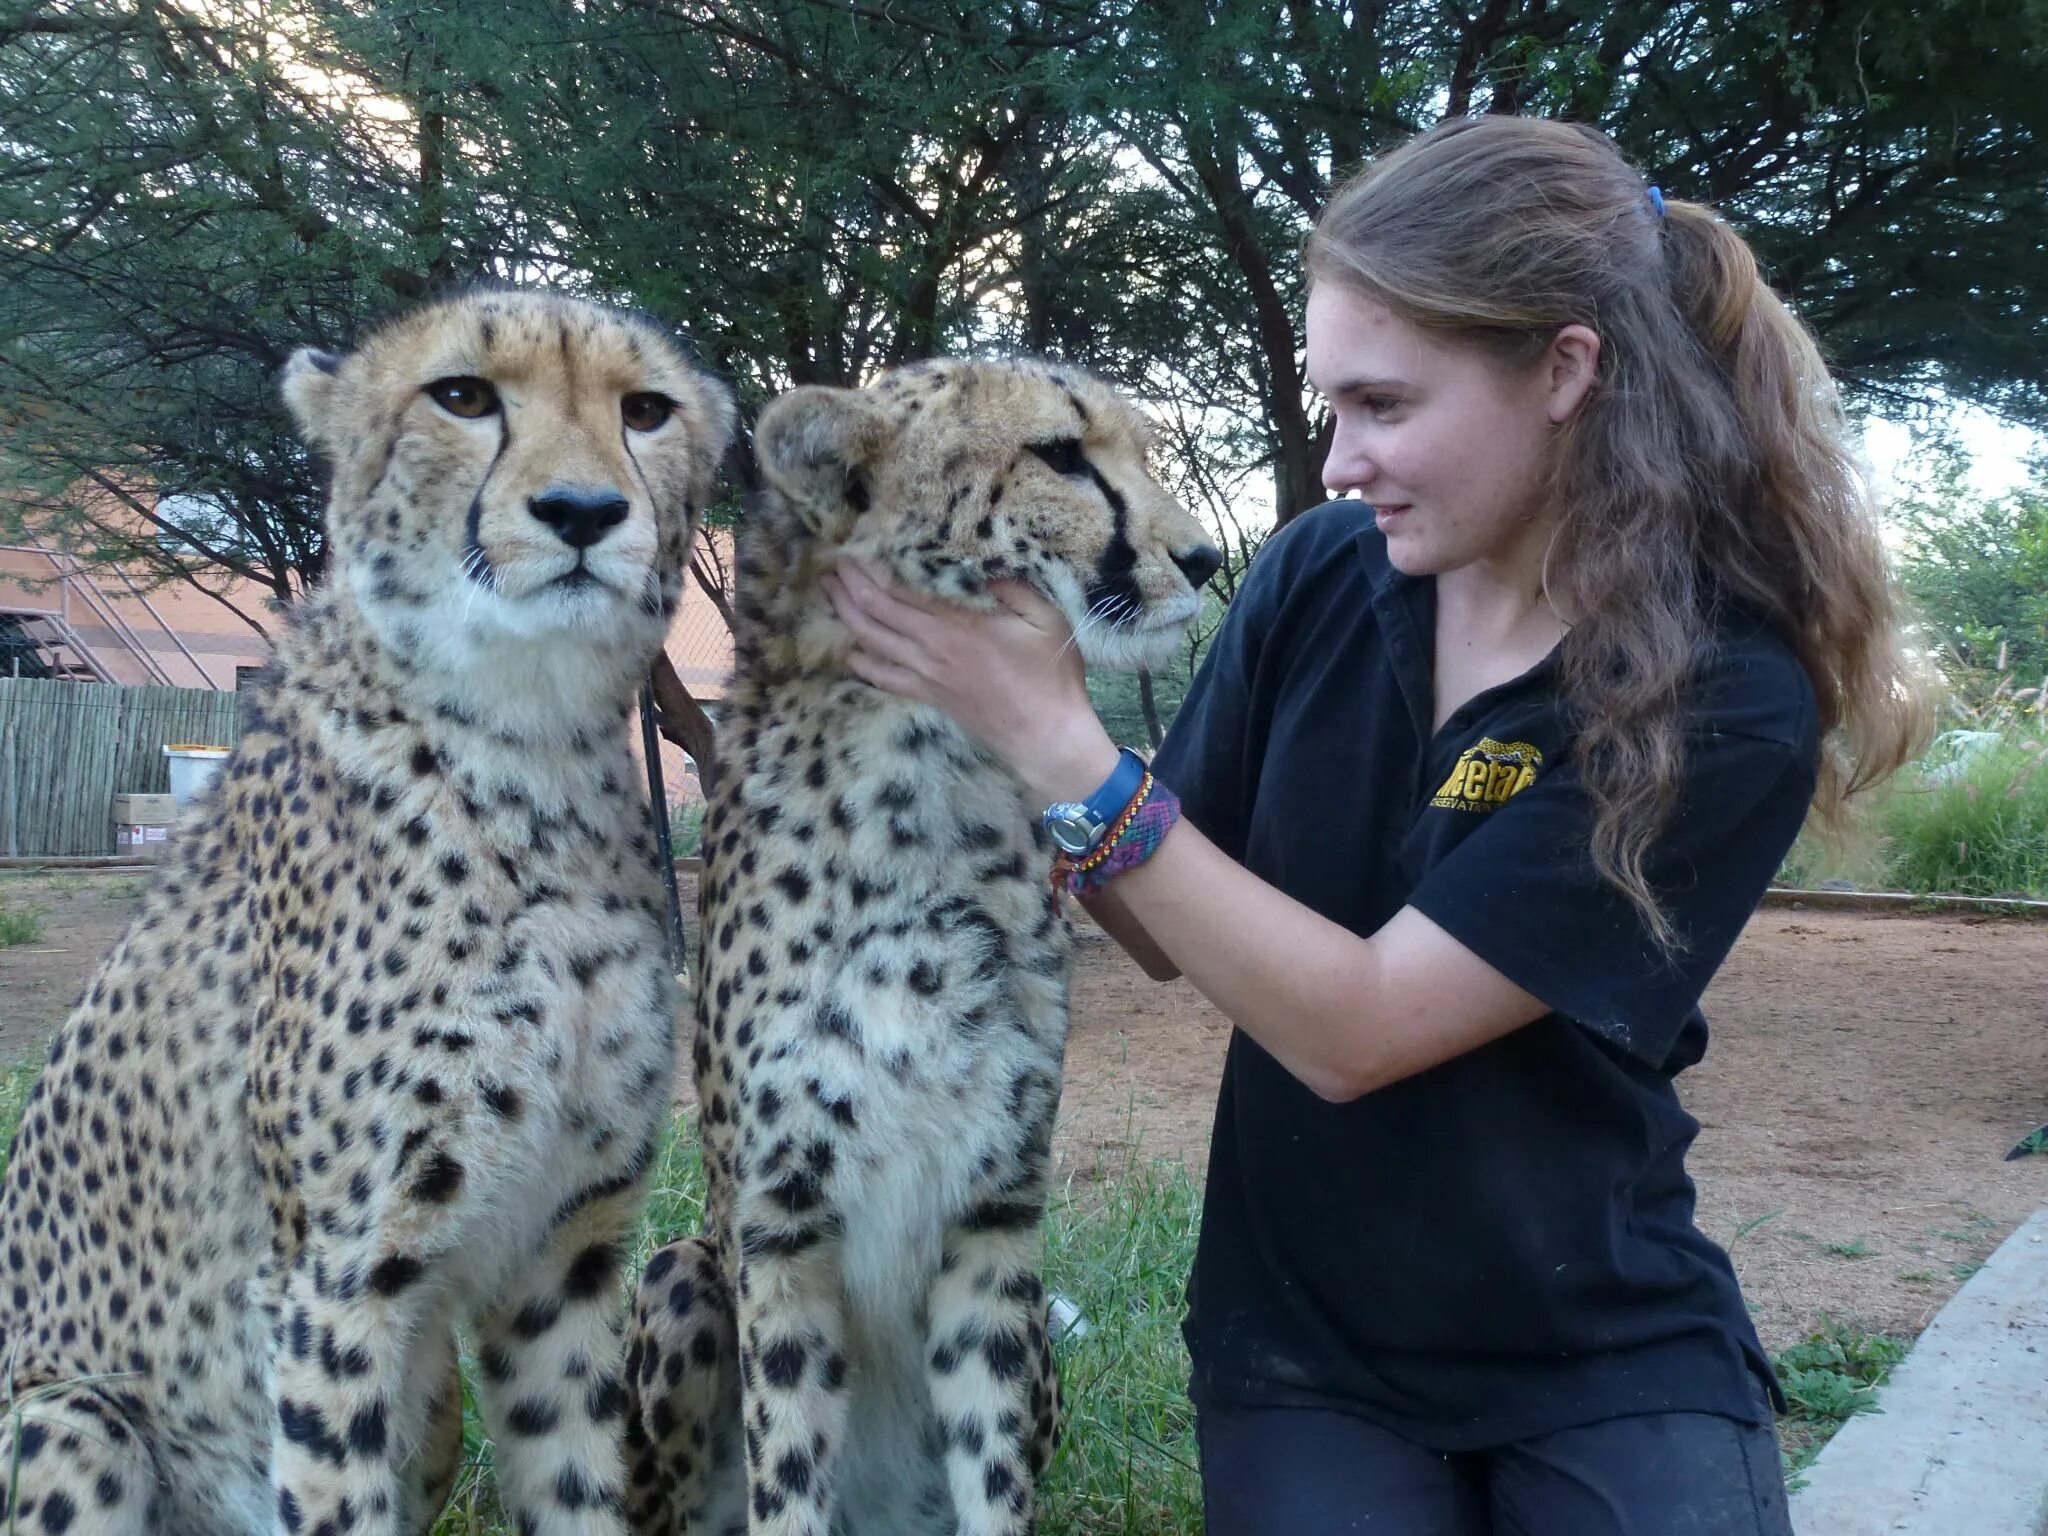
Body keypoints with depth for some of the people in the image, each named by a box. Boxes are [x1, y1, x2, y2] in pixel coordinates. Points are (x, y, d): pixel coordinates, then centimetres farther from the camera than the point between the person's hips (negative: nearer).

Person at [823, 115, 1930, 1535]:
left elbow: (1353, 1028, -25)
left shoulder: (1728, 701, -20)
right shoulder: (1320, 580, -8)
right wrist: (1022, 727, -15)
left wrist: (1062, 743, -28)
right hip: (1308, 1353, 3)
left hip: (1607, 1357, -2)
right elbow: (1180, 930, 1)